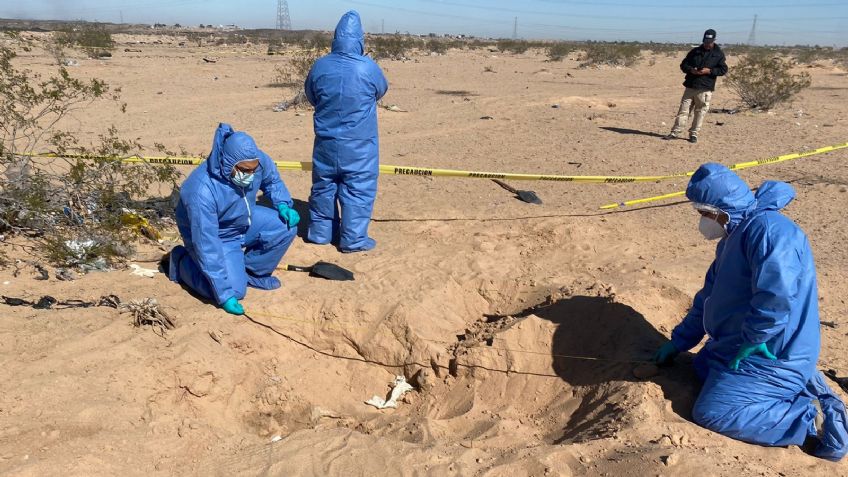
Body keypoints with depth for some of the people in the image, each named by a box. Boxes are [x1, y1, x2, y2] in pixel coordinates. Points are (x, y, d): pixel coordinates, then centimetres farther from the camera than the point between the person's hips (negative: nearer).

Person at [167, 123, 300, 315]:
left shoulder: (257, 160, -22)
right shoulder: (202, 191, -38)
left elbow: (273, 181, 4)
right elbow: (207, 246, -35)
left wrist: (283, 205, -16)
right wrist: (225, 295, -34)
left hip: (246, 222, 6)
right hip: (218, 238, -6)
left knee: (286, 226, -14)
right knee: (234, 289, -19)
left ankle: (252, 272, 8)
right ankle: (182, 262, 7)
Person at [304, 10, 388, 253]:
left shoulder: (319, 66, -5)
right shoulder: (369, 67, -14)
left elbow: (311, 97, 11)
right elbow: (381, 91, 7)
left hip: (326, 142, 4)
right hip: (359, 144, -3)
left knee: (323, 186, 16)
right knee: (357, 190, 5)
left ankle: (320, 231, 27)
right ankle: (353, 239, 8)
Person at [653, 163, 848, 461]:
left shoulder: (768, 230, -24)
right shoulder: (733, 237, 9)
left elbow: (776, 300, -36)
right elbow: (708, 298, 16)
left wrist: (744, 345, -22)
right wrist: (677, 343, 16)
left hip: (772, 355, -10)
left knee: (711, 412, -14)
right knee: (702, 367, 28)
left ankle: (812, 418, -7)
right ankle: (798, 383, 19)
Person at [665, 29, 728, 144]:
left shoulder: (719, 54, 4)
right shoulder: (695, 51, 10)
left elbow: (723, 70, 1)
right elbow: (683, 64, 12)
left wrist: (709, 71, -14)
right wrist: (691, 70, -9)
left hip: (705, 88, -2)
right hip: (690, 86, 2)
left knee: (700, 112, 0)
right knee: (683, 109, 0)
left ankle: (694, 134, 9)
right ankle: (675, 132, 3)